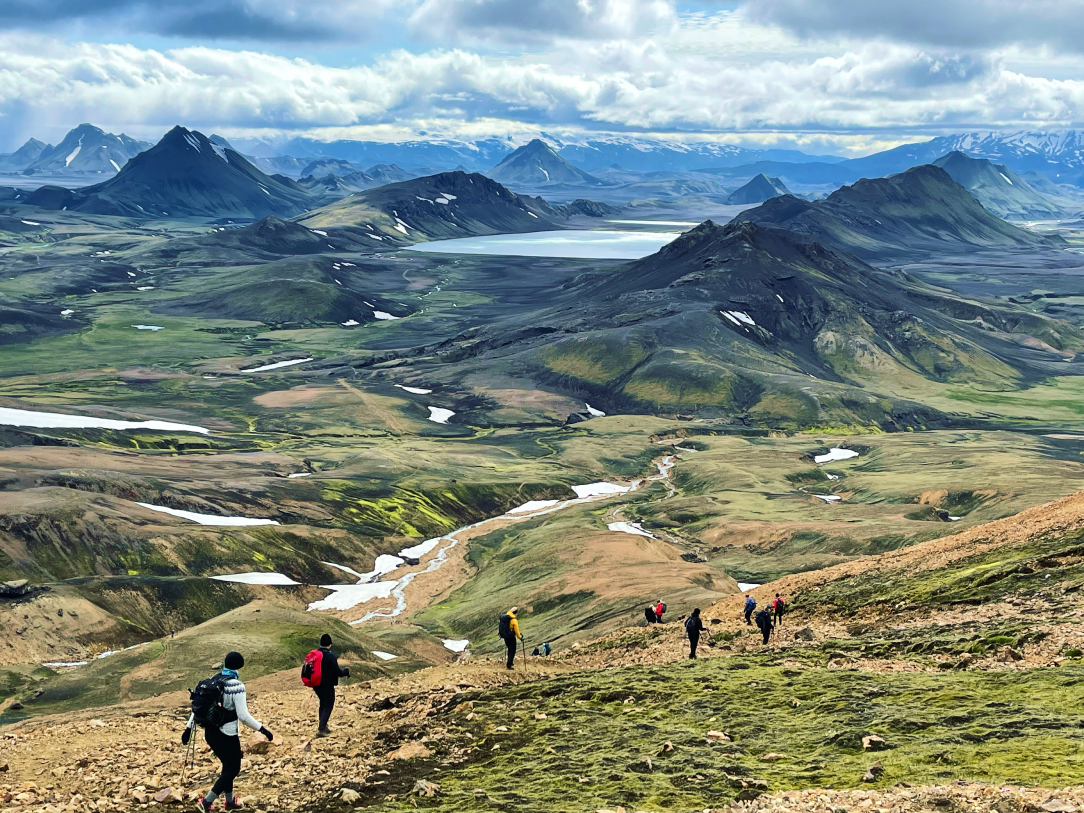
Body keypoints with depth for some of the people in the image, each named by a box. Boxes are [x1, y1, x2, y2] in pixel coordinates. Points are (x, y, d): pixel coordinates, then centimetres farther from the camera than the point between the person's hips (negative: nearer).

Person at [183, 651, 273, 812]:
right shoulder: (237, 686, -18)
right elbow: (243, 716, -22)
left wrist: (189, 728, 12)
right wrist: (262, 729, -16)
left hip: (210, 733, 7)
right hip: (227, 735, -7)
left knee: (228, 766, 25)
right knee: (233, 769, 10)